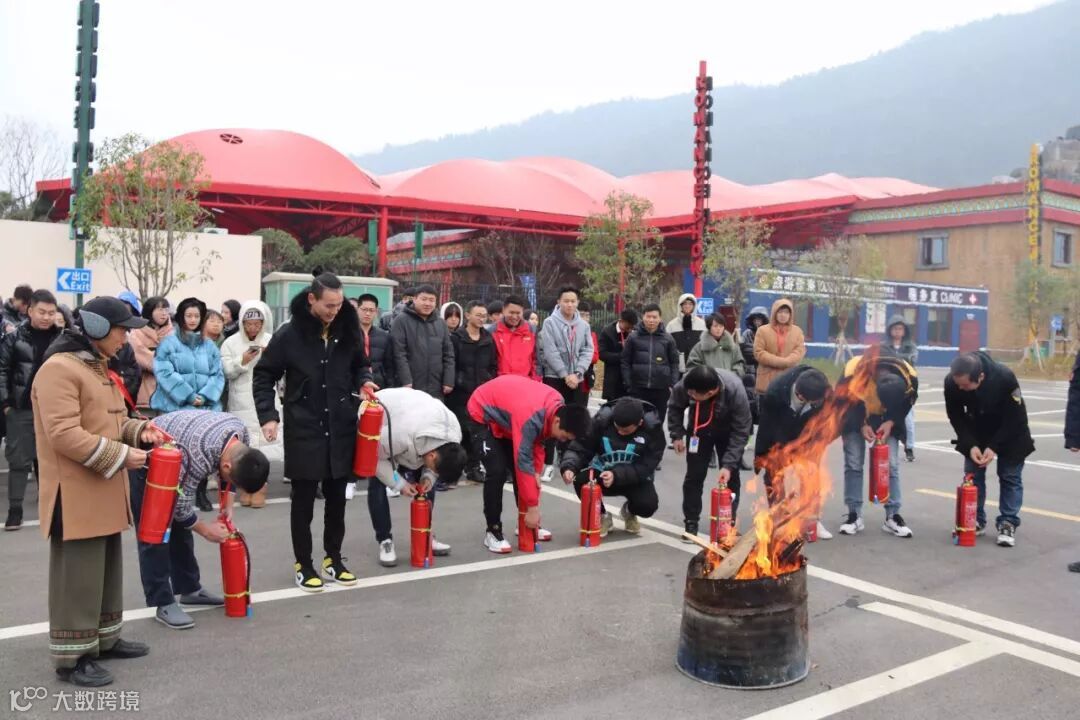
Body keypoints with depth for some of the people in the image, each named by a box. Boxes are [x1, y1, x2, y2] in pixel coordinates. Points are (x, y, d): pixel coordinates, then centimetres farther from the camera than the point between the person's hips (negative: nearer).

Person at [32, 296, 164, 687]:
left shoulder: (97, 366, 16)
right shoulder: (59, 369, -17)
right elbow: (64, 434, -25)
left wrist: (139, 430, 3)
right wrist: (120, 455, -22)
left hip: (105, 490, 10)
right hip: (75, 493, -10)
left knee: (107, 568, 17)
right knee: (77, 575, -2)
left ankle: (105, 638, 30)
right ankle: (71, 656, 9)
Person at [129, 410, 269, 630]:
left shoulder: (242, 432, -17)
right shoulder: (198, 456, -40)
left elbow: (229, 475, 5)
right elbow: (179, 503, -27)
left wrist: (227, 507, -3)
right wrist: (205, 530, -14)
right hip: (144, 458, -8)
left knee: (180, 526, 13)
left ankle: (189, 589, 23)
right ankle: (163, 603, -3)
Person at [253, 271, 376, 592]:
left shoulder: (348, 330, 1)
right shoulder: (289, 334, -9)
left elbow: (359, 365, 17)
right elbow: (264, 376, -2)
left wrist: (364, 381, -4)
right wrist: (268, 415, -11)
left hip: (341, 429, 3)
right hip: (303, 430, -3)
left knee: (337, 499, 12)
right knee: (303, 500, 7)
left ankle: (333, 559, 27)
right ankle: (303, 565, 19)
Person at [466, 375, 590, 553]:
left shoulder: (557, 406, -16)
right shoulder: (531, 417, -40)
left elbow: (537, 440, -1)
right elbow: (523, 462, -36)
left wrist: (536, 472, -10)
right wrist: (532, 507, -31)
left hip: (505, 414, 8)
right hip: (482, 415, -8)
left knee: (519, 470, 4)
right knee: (498, 471, -18)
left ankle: (529, 524, 15)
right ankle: (493, 532, -6)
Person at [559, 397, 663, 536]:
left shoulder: (653, 427, -21)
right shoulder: (602, 419, -19)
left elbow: (646, 467, -22)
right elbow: (580, 447, -17)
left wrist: (617, 475, -37)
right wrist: (569, 466, -39)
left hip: (635, 478, -1)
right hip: (602, 472, 1)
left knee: (648, 506, -28)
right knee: (581, 479, -30)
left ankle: (629, 512, 13)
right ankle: (602, 516, 1)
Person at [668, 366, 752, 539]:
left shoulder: (735, 391, -41)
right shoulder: (684, 386, -36)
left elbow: (741, 432, -30)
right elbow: (675, 407, -10)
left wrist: (729, 464, -34)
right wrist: (676, 435, -16)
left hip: (729, 432, -1)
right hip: (699, 429, 1)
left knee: (730, 476, 0)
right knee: (695, 475, 0)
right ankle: (691, 523, 12)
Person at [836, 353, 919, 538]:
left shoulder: (910, 379, -32)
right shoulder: (852, 375, -39)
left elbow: (906, 404, -9)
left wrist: (891, 422, -22)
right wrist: (861, 425, -24)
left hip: (886, 421, 2)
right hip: (856, 417, -1)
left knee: (891, 464, -4)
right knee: (853, 463, -5)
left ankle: (893, 517, 4)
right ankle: (854, 515, 4)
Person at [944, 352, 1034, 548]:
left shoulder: (1005, 378, -37)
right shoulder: (951, 382, -30)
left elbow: (1015, 418, -26)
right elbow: (956, 416, -15)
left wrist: (994, 447, -29)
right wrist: (970, 445, -26)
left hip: (1010, 432, -3)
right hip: (976, 431, 3)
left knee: (1010, 476, -1)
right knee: (972, 475, 1)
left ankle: (1008, 524, 6)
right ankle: (975, 521, 12)